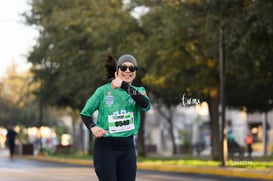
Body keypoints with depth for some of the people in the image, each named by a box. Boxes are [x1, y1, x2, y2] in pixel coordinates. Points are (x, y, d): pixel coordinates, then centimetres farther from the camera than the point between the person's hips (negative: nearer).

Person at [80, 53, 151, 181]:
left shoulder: (138, 91, 6)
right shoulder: (104, 90, -1)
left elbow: (146, 105, -17)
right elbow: (85, 113, 6)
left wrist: (125, 86, -26)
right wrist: (92, 127, -15)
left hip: (127, 147, 3)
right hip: (105, 146, -3)